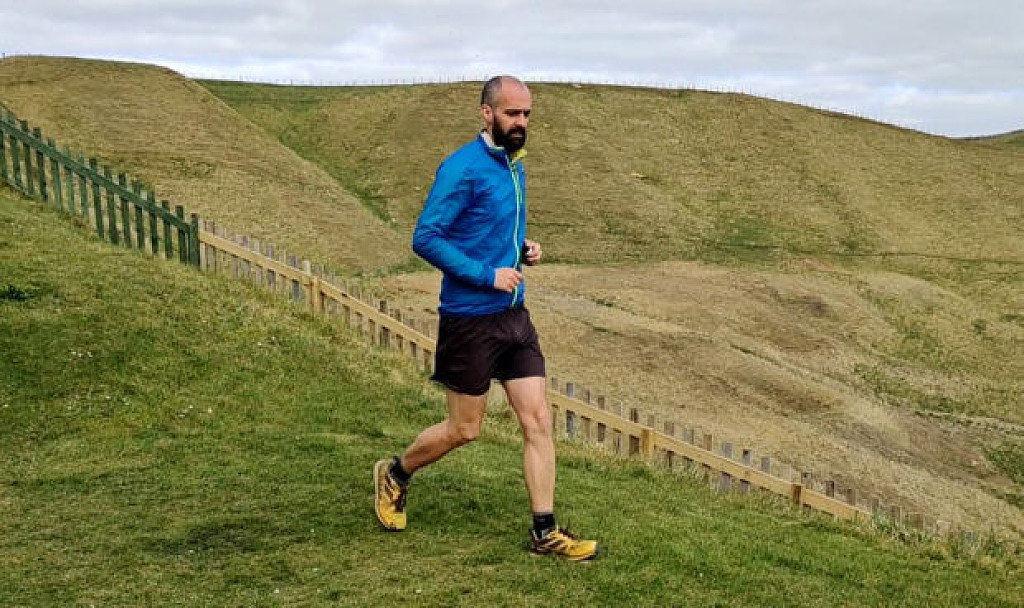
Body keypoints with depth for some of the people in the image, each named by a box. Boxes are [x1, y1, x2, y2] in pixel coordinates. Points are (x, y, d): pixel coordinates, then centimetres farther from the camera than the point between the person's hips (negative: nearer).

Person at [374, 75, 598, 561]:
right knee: (465, 429, 7)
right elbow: (425, 238, -20)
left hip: (515, 315, 8)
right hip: (470, 319, -7)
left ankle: (545, 533, 13)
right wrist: (487, 275, -21)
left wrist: (523, 247, 4)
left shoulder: (514, 165, 11)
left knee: (538, 421, 4)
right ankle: (394, 475, 34)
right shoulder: (463, 168, -16)